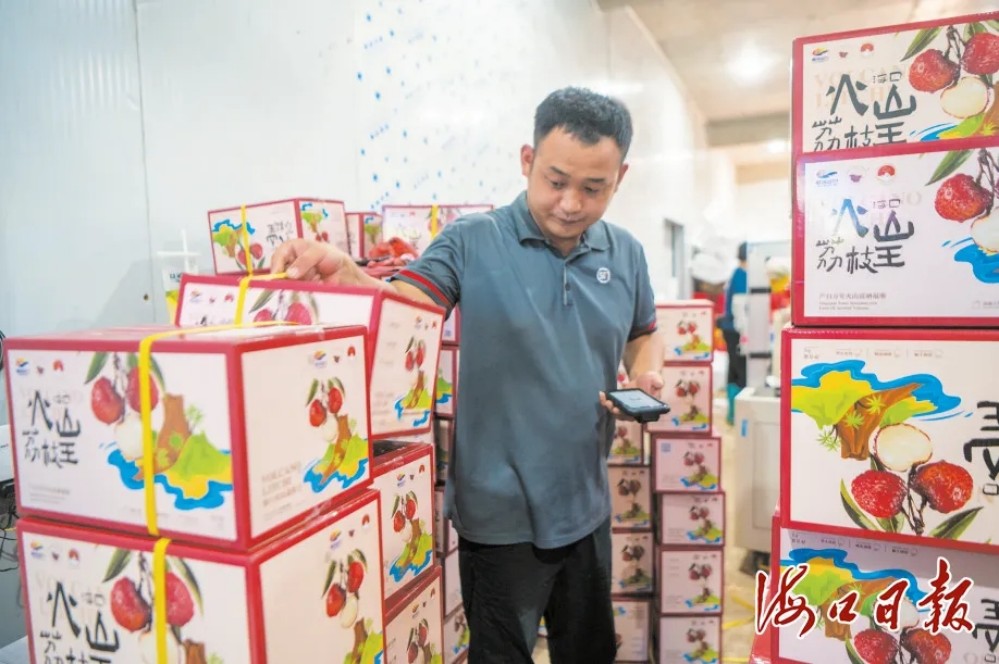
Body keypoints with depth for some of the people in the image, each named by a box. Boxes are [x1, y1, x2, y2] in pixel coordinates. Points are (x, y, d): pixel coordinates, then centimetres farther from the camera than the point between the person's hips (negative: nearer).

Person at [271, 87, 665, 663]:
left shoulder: (627, 254, 2)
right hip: (501, 511, -4)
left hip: (586, 504, 5)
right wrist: (342, 272, -41)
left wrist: (646, 376, -6)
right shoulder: (472, 243, -13)